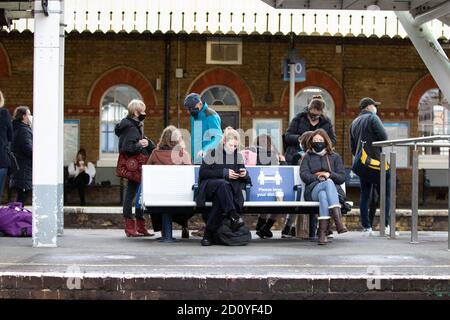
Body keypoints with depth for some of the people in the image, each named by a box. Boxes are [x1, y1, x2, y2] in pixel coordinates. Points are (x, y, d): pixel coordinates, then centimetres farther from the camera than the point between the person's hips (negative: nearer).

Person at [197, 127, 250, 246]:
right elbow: (202, 173, -5)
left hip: (229, 190, 2)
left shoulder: (238, 156, 20)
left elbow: (245, 179, 23)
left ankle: (209, 232, -34)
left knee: (219, 199, -36)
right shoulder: (213, 153, 6)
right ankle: (233, 215, -50)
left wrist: (244, 174, -3)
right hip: (209, 186, -2)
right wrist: (224, 173, -13)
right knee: (222, 183, -39)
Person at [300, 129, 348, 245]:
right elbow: (304, 175, 6)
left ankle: (322, 233, -53)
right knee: (328, 183, -38)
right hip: (313, 189, -1)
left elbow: (342, 177, 12)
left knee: (323, 195, -39)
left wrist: (329, 175, -6)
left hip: (333, 189, 1)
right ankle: (338, 221, -54)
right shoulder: (308, 157, 22)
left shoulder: (334, 157, 22)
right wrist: (318, 177, -8)